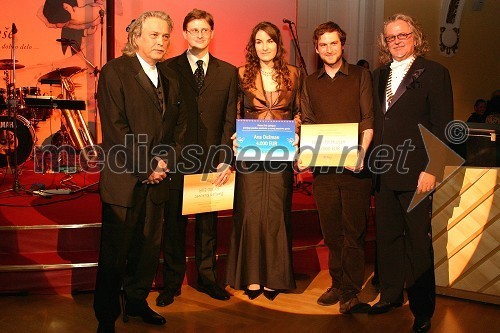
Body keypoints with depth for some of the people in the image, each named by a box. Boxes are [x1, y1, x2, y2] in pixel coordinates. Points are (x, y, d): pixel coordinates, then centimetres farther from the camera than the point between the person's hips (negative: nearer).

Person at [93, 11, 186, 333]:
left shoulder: (170, 78, 13)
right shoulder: (115, 71, -6)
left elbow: (179, 126, 13)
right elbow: (116, 128, -14)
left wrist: (164, 162, -4)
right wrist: (147, 167, -14)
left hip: (157, 179, 6)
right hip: (124, 180, -6)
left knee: (149, 246, 13)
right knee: (115, 251, 3)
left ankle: (137, 301, 32)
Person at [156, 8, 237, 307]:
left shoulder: (228, 72, 8)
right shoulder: (169, 68, 3)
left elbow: (230, 120, 4)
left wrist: (225, 160, -5)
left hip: (212, 160, 1)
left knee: (208, 223, 11)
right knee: (174, 223, 7)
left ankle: (207, 278, 25)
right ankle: (172, 283, 20)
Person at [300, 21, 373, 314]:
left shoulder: (360, 76, 6)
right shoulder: (311, 83, 15)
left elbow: (368, 119, -2)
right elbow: (307, 124, 13)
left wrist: (361, 152, -16)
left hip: (354, 167, -3)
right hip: (322, 167, 3)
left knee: (354, 230, -3)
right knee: (331, 231, 9)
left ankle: (350, 293, 2)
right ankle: (337, 284, 21)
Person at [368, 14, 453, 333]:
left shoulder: (434, 73, -3)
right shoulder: (379, 75, 14)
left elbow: (442, 126, -8)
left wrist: (431, 169, -14)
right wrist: (371, 160, 6)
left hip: (415, 174, -5)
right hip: (384, 172, 6)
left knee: (418, 241, 2)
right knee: (388, 237, 14)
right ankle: (391, 295, 29)